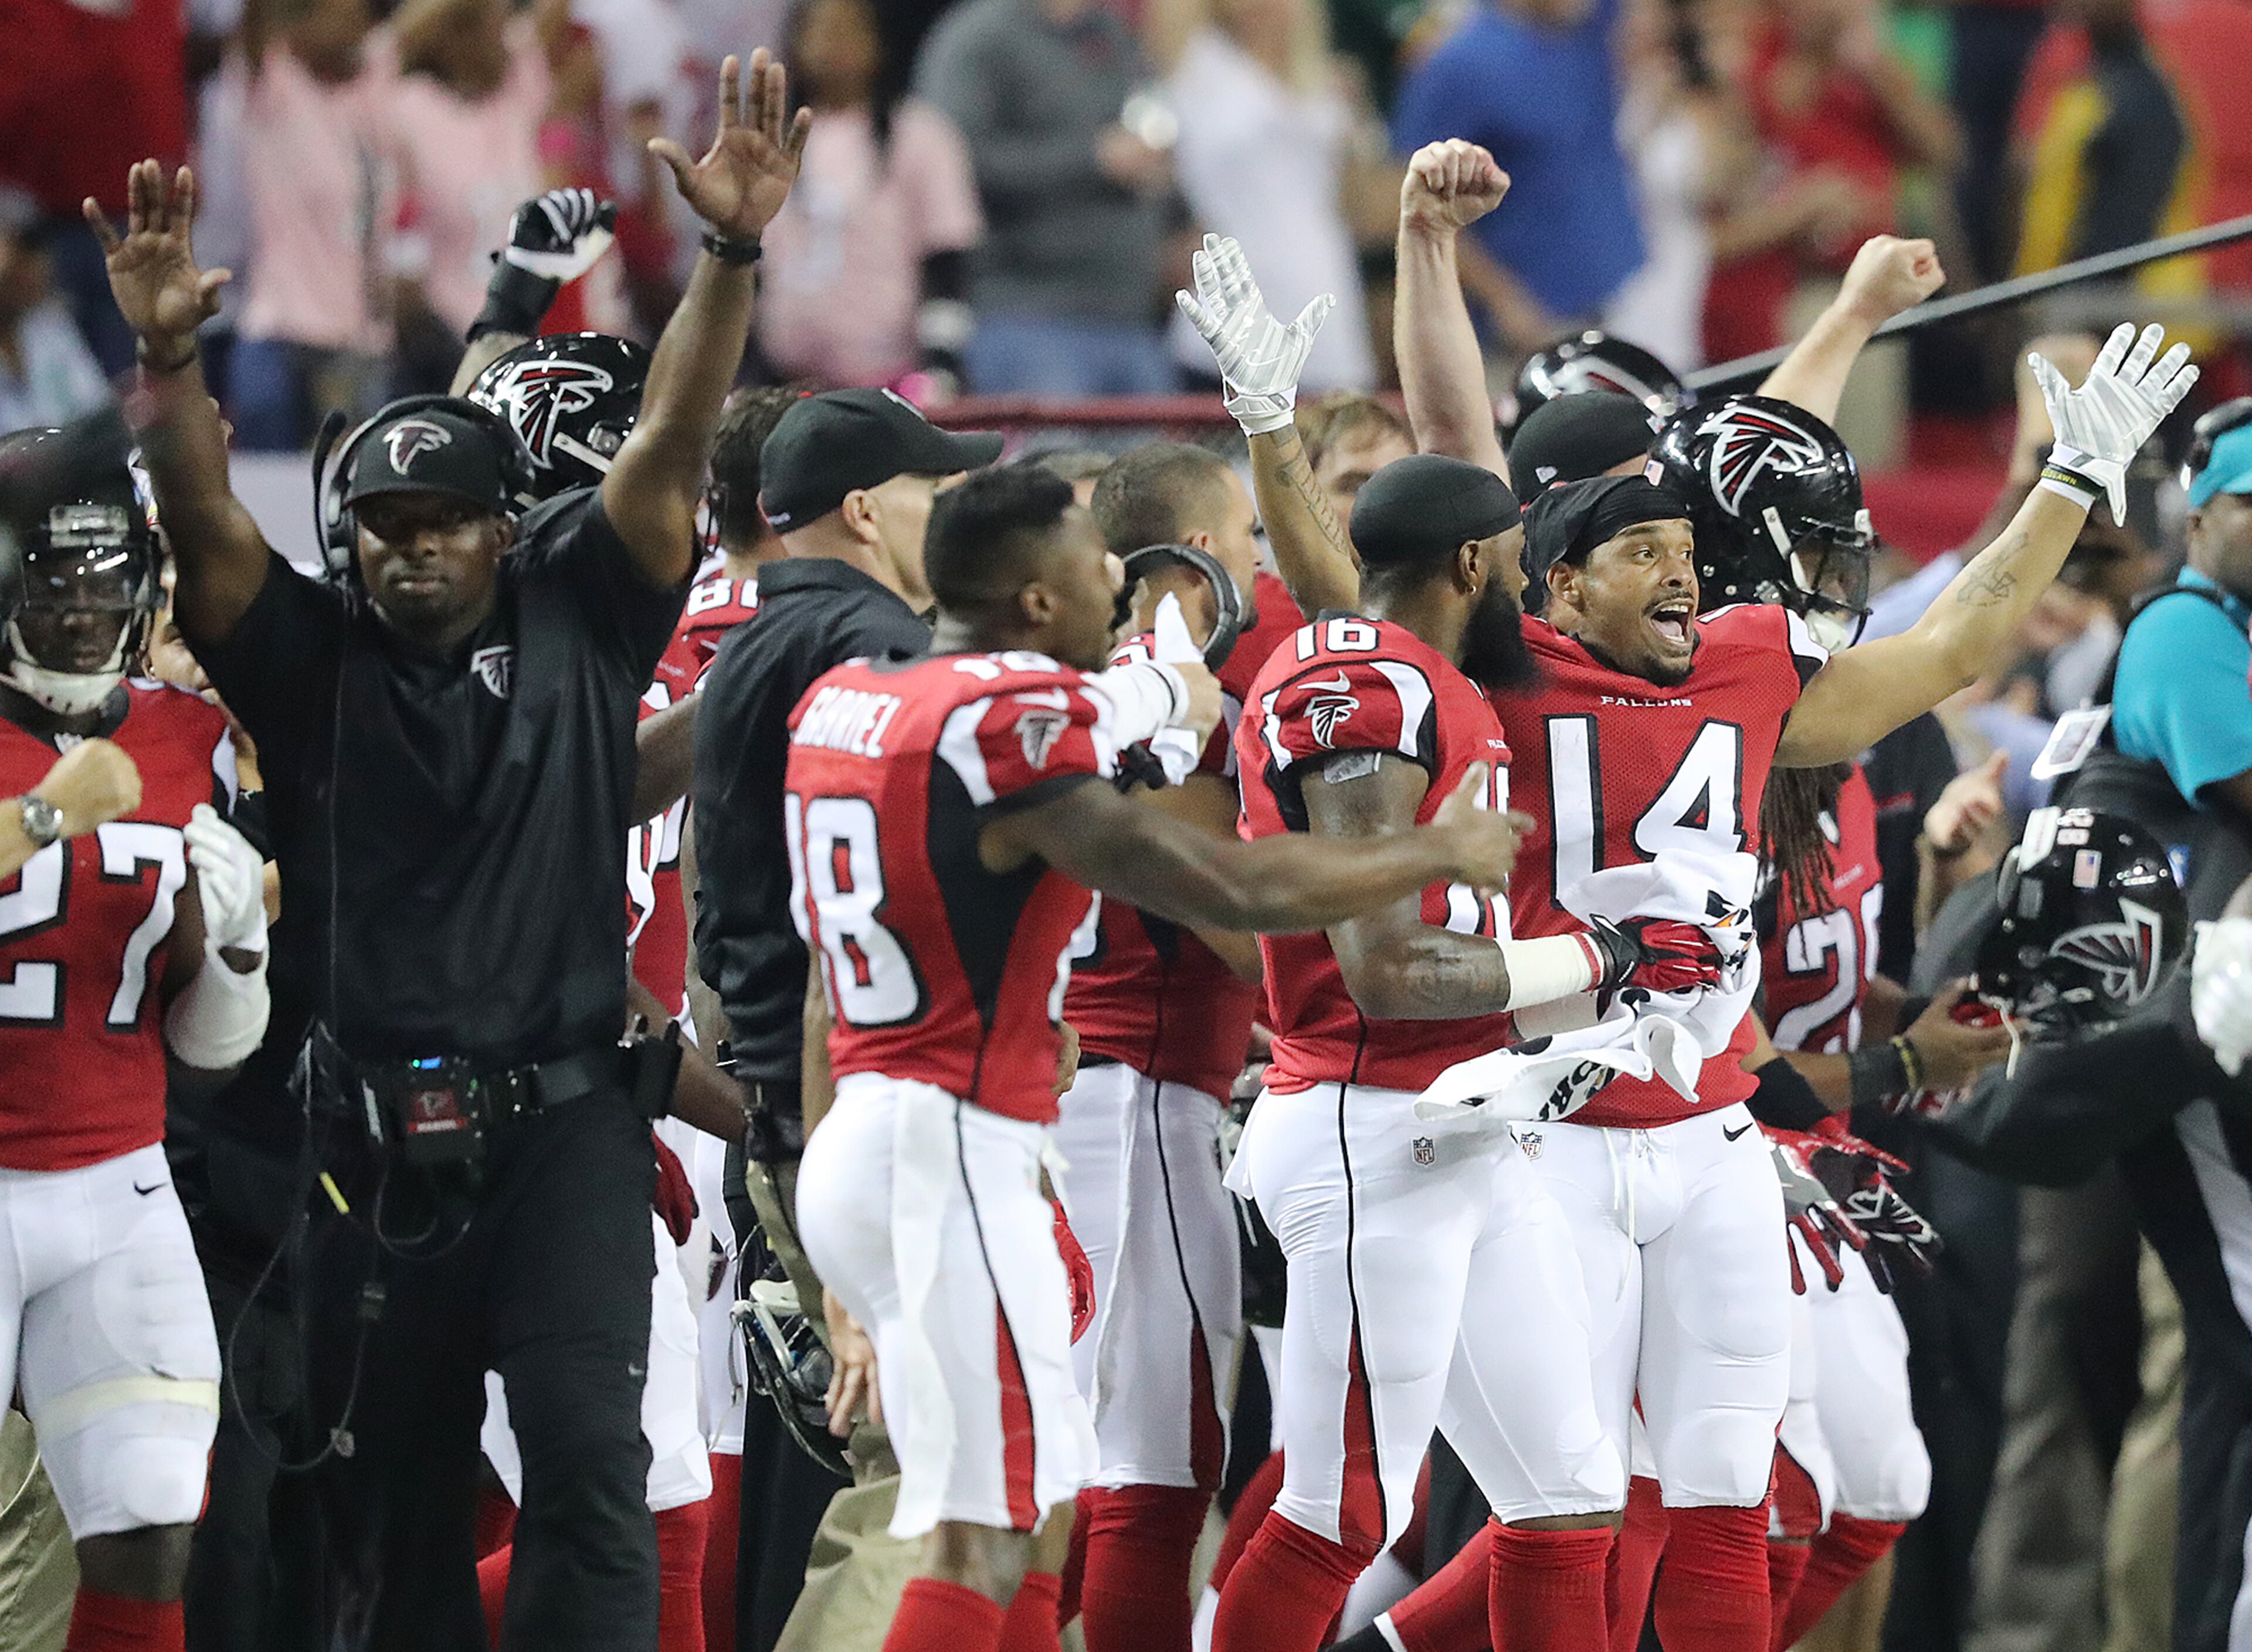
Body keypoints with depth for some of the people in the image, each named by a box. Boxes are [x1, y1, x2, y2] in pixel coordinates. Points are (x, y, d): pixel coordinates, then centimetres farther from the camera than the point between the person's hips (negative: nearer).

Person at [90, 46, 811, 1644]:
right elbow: (208, 523, -10)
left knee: (590, 1454, -14)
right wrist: (168, 357, -28)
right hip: (376, 1136, 2)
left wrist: (732, 256, -17)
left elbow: (670, 447, -4)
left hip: (563, 1125, -2)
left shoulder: (576, 626, 5)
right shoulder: (312, 660, 5)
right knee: (391, 1488, 9)